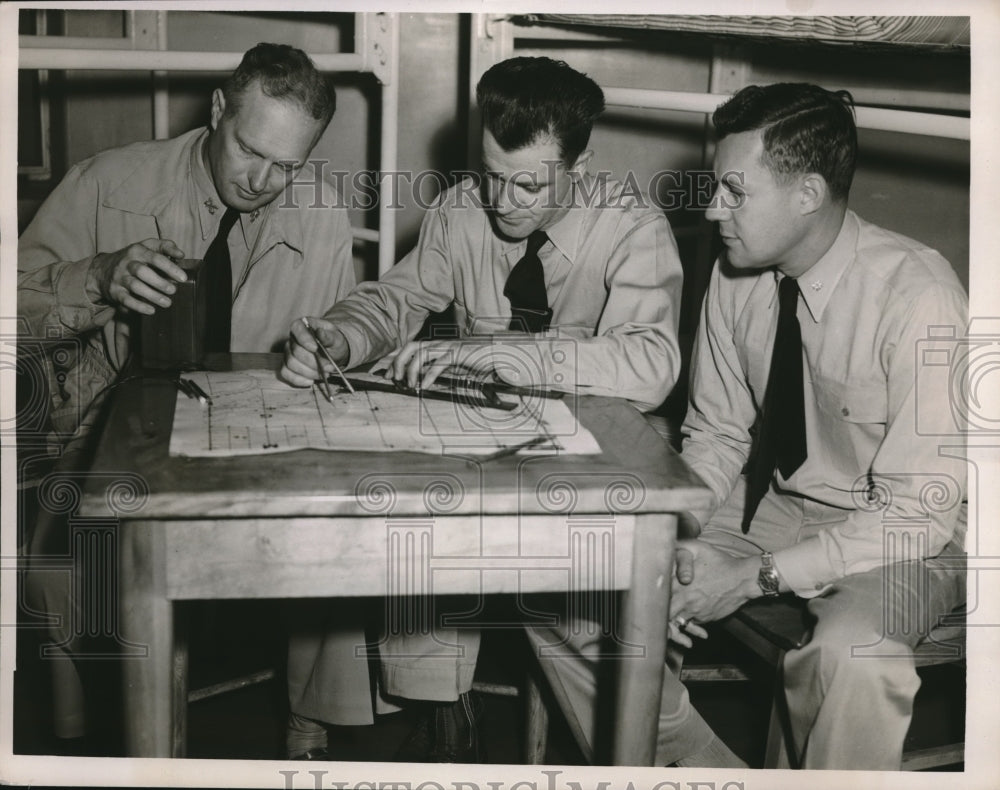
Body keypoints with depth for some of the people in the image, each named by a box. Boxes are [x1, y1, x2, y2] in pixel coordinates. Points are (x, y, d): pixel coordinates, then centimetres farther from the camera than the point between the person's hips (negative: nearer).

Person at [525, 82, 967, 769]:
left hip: (902, 535, -5)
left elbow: (918, 512, -23)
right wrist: (684, 545, -15)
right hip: (771, 500, 6)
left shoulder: (918, 300, -24)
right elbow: (715, 435, 4)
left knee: (853, 651, -40)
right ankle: (695, 762, 7)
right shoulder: (736, 277, -6)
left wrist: (757, 577, -28)